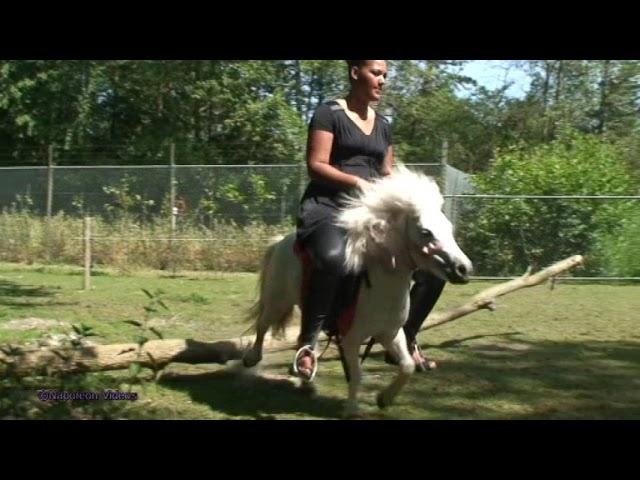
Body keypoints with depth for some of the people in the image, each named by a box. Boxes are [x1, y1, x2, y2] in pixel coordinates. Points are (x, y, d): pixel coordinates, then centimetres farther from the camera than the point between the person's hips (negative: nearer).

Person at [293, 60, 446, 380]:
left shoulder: (383, 125, 19)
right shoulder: (329, 113, -1)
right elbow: (316, 166, -8)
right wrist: (357, 181, -20)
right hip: (328, 208, -7)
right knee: (333, 258, -42)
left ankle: (404, 340, 11)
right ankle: (308, 338, -22)